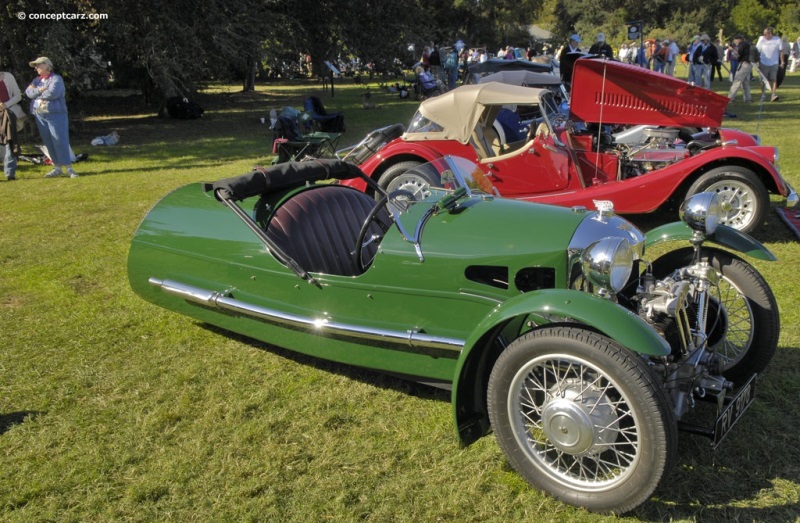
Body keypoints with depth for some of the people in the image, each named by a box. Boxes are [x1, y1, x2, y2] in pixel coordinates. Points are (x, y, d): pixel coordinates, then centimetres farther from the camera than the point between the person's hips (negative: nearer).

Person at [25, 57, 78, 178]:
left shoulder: (56, 79, -4)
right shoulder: (36, 80, 16)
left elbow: (53, 93, -20)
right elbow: (28, 92, 1)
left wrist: (36, 92, -6)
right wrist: (40, 90, -14)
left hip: (55, 114, -7)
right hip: (40, 115, 7)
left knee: (60, 142, -10)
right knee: (49, 143, 7)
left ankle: (69, 168, -8)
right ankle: (58, 168, 13)